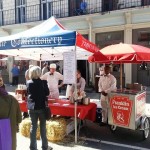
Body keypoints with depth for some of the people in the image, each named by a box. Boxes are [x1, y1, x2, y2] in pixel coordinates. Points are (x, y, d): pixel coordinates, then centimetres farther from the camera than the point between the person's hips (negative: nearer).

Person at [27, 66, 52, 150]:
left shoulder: (29, 83, -4)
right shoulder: (43, 82, -13)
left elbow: (28, 93, 10)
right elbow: (47, 93, -4)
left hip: (32, 107, 2)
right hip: (41, 106, -2)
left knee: (33, 126, 11)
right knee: (43, 126, 9)